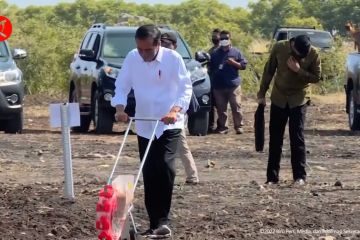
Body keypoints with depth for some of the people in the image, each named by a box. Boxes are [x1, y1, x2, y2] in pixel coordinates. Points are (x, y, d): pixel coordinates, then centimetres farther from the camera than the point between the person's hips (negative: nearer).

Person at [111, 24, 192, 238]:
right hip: (144, 126, 4)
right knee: (149, 175, 5)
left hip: (169, 124, -4)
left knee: (165, 167, -19)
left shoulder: (173, 58, -14)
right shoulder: (132, 58, -5)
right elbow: (122, 87, 1)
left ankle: (163, 221, -15)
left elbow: (186, 88, -12)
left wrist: (175, 110, -27)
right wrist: (120, 108, -16)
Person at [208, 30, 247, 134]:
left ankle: (238, 126, -1)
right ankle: (222, 127, 11)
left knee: (236, 106, -5)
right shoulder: (215, 53, 13)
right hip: (219, 86, 2)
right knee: (221, 108, 4)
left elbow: (243, 65, 6)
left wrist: (234, 63, -11)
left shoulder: (236, 52, 7)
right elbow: (211, 68, 17)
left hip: (233, 85, -2)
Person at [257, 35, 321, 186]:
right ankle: (272, 177, 11)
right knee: (275, 139, 4)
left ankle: (300, 176, 0)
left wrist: (299, 70, -24)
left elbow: (316, 77, -8)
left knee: (297, 138, -6)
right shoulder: (279, 48, -12)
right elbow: (269, 71, 0)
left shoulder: (313, 54, -15)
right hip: (278, 98, 2)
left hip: (298, 99, -2)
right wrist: (262, 94, 2)